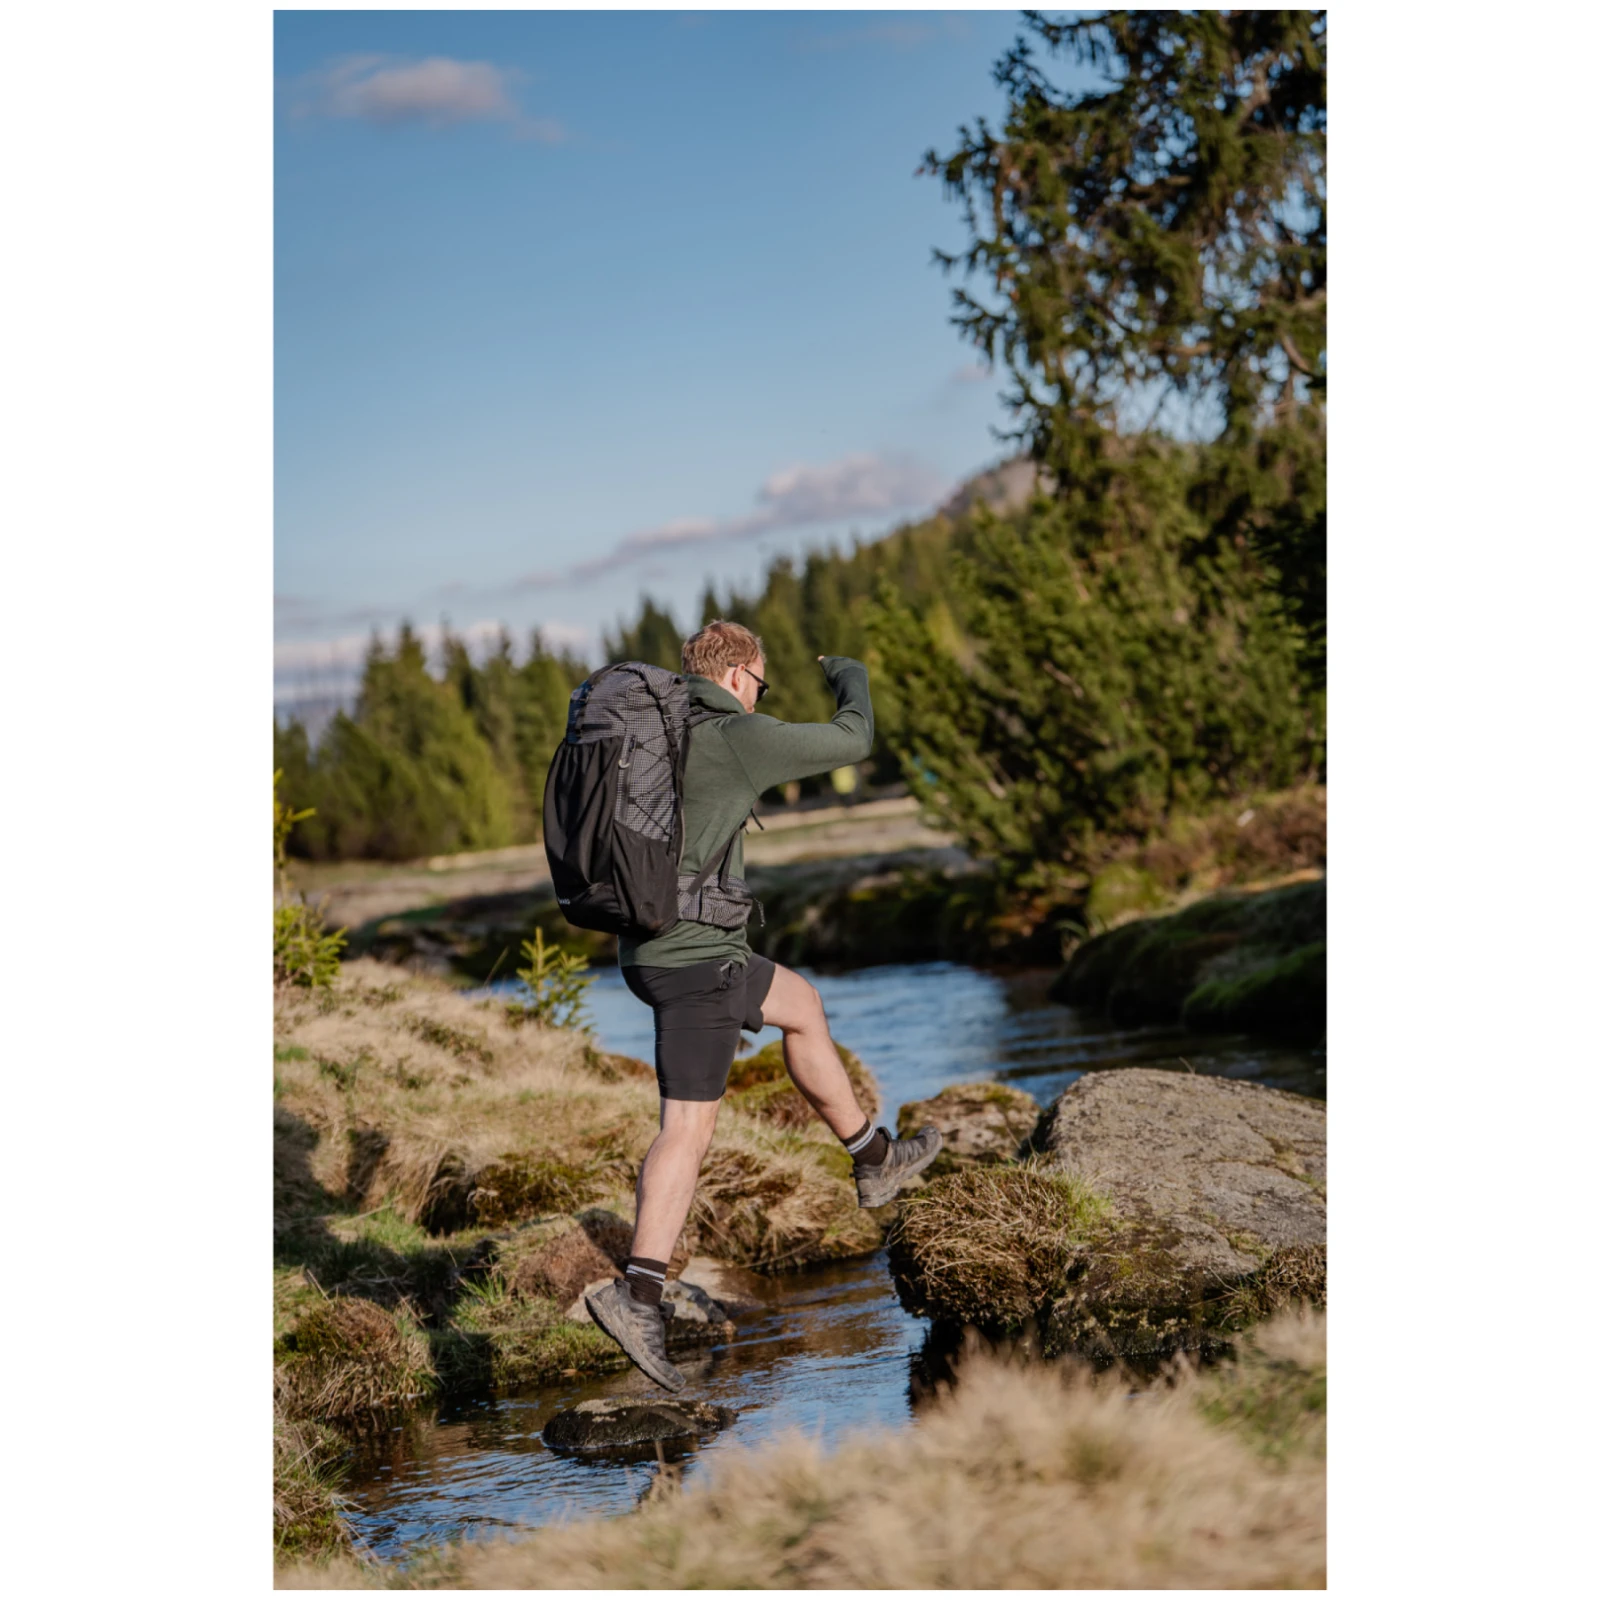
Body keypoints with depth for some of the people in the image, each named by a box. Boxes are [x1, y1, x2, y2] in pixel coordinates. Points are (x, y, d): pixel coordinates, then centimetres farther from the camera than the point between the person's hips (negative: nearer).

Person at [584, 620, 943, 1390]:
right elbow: (852, 742, -2)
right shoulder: (739, 739, -13)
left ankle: (876, 1160, 28)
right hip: (699, 957, -9)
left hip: (648, 950, 9)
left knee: (801, 1005, 22)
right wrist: (848, 676, 19)